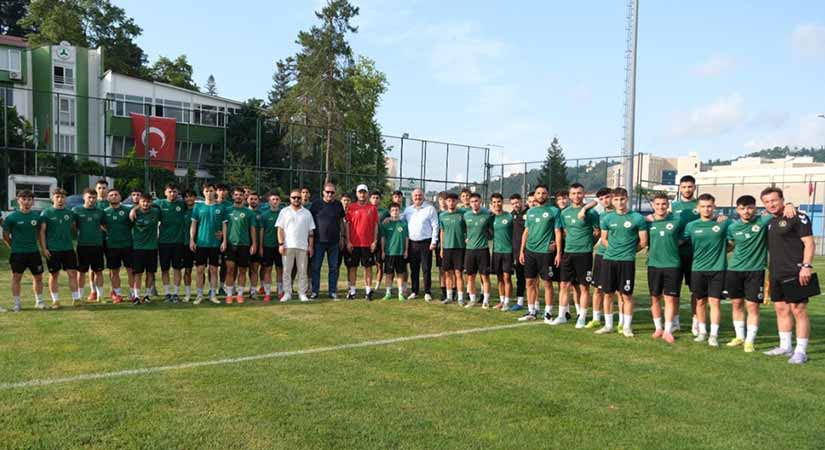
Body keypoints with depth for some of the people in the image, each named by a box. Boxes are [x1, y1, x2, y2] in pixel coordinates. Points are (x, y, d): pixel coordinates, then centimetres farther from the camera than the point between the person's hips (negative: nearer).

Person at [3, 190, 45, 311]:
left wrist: (33, 244, 11)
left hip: (34, 251, 3)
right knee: (16, 277, 2)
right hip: (18, 252, -3)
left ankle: (39, 301, 21)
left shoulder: (37, 216, 3)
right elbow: (5, 236, 1)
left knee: (38, 277, 8)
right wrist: (15, 247, 3)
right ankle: (17, 303, 11)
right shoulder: (12, 217, -6)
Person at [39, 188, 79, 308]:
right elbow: (42, 231, -4)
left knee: (73, 273, 0)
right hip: (52, 250, -3)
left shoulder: (69, 213, 8)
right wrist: (43, 248, -9)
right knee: (54, 275, 5)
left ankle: (76, 298, 7)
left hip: (68, 249, 3)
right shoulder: (46, 213, -2)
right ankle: (55, 300, 15)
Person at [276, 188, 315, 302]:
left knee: (302, 271, 3)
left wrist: (311, 246, 1)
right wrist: (281, 244, -6)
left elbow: (310, 231, 8)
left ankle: (302, 293, 9)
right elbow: (280, 229, 3)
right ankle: (287, 293, 8)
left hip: (303, 246, 1)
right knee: (287, 270, 1)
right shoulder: (284, 211, 8)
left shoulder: (307, 213, 10)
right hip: (288, 246, -1)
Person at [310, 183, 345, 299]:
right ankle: (314, 291, 10)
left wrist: (341, 237, 9)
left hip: (334, 241, 2)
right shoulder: (316, 204, 2)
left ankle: (332, 291, 14)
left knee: (333, 267, 6)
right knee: (316, 267, 2)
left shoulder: (338, 205, 7)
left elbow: (342, 220, 15)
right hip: (319, 241, -1)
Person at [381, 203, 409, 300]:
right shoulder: (385, 224, 1)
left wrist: (406, 250, 3)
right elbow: (383, 238, 5)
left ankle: (400, 293, 14)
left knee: (400, 274, 6)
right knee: (388, 274, 6)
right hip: (389, 252, 0)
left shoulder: (403, 224, 2)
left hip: (400, 253, 0)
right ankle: (388, 293, 16)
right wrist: (382, 251, 2)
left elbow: (406, 238, 6)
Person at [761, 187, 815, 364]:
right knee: (781, 309, 13)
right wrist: (771, 271, 17)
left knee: (798, 310, -5)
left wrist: (806, 266, -21)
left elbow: (809, 243, -12)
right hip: (776, 274, 8)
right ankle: (785, 347, 24)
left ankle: (801, 351, 0)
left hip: (794, 273, -8)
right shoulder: (769, 222, 15)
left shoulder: (798, 217, -7)